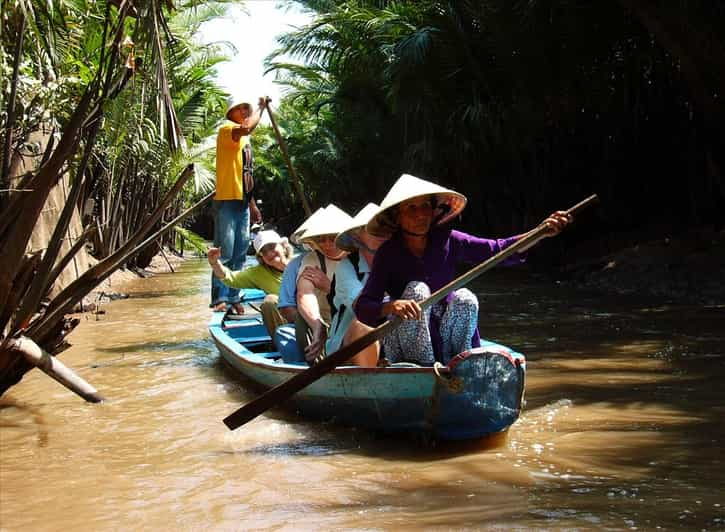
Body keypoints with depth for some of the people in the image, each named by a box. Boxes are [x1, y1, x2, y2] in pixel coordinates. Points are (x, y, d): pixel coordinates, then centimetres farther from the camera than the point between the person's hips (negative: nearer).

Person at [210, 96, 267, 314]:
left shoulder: (245, 140, 22)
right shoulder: (227, 129, -4)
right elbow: (247, 127, -28)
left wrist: (253, 204, 22)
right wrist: (261, 107, -14)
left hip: (242, 202, 9)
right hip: (227, 200, -9)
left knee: (240, 253, 8)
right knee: (224, 252, -11)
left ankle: (233, 297, 13)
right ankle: (220, 298, -10)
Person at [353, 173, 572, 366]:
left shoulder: (448, 242, -4)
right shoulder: (388, 254, -11)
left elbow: (497, 249, -13)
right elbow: (363, 307, -20)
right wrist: (390, 306, -43)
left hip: (443, 340, 2)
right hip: (404, 346, -2)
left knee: (464, 299, -23)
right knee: (416, 289, -27)